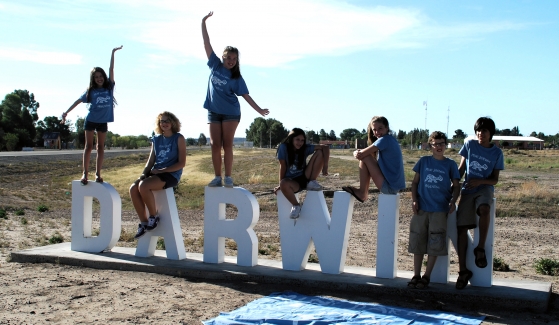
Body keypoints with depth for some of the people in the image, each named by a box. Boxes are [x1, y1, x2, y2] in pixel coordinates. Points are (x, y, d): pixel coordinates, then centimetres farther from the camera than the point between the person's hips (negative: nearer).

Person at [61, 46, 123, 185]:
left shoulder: (109, 87, 0)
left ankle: (98, 173, 9)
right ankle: (85, 173, 1)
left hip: (103, 121, 2)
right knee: (88, 146, 0)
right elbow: (78, 101, -1)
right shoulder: (90, 91, -2)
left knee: (101, 147, 5)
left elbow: (111, 69, -3)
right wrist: (66, 112, -8)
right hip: (90, 120, -1)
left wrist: (113, 53, -6)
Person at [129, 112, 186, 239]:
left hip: (171, 175, -6)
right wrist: (144, 173, -4)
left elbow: (181, 163, -8)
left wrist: (161, 170, -14)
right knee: (133, 188, -19)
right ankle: (143, 222, -8)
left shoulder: (179, 138, -1)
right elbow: (151, 161, 16)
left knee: (143, 186, -30)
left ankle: (154, 216, -10)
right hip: (155, 173, 6)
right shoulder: (156, 139, 16)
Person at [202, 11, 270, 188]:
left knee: (227, 145, -6)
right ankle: (217, 177, 1)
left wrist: (258, 109, -13)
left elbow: (246, 95, -4)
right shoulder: (215, 65, 2)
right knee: (215, 145, -1)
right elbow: (207, 43, 2)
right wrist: (204, 22, -1)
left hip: (230, 113, -2)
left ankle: (228, 177, -4)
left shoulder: (236, 77, -3)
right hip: (213, 112, 2)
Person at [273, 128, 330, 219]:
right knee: (284, 184, -41)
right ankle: (296, 206, -13)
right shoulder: (283, 148, -13)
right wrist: (280, 184, -13)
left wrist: (325, 166, -26)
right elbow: (283, 166, -11)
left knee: (320, 152, -14)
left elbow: (325, 147, -15)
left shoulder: (305, 148, -9)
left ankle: (312, 183, -6)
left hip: (305, 177, 2)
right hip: (292, 181, -2)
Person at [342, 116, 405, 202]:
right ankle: (364, 192, 19)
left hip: (389, 187, -10)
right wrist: (358, 153, -9)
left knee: (364, 158, -11)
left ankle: (362, 193, 0)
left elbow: (360, 155, -19)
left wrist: (356, 153, 3)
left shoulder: (384, 140, -16)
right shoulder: (390, 139, 12)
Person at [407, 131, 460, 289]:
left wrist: (453, 202, -7)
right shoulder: (423, 161, 7)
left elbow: (456, 186, 9)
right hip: (421, 208, 1)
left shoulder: (450, 164, 5)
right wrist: (414, 200, -2)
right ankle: (416, 275, 13)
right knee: (417, 242, 4)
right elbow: (415, 182, 10)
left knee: (435, 244, 0)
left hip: (440, 209, -1)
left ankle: (426, 276, 10)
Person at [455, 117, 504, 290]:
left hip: (485, 188, -2)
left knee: (484, 209, -37)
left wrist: (480, 181, -15)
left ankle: (481, 248, -19)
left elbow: (495, 179, 3)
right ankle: (463, 270, -4)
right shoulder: (469, 145, 5)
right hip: (467, 190, 2)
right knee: (461, 228, -9)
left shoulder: (497, 153, 2)